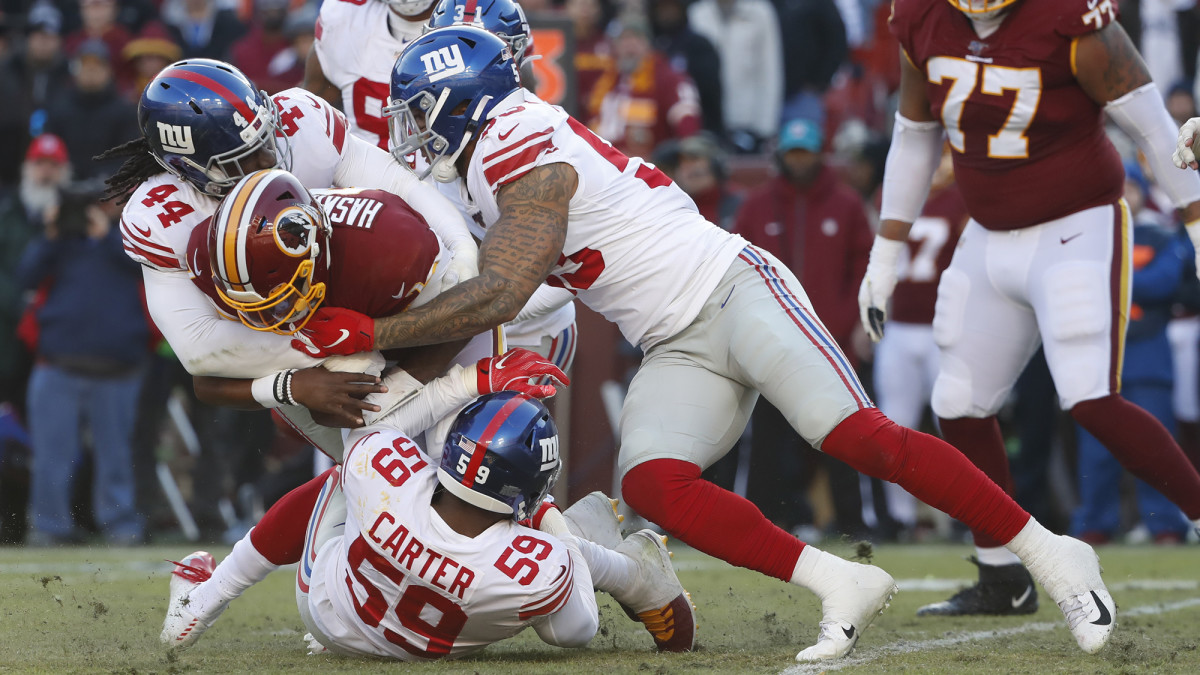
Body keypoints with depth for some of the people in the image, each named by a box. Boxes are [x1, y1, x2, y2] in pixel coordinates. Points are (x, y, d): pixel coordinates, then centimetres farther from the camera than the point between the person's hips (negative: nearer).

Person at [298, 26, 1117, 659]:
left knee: (860, 438, -19)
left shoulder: (522, 154, -15)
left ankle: (1051, 556, -9)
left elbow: (499, 294, -25)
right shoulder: (491, 162, 14)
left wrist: (370, 334, -22)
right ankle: (842, 586, -15)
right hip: (680, 351, 8)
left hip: (737, 293, -8)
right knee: (651, 485, -16)